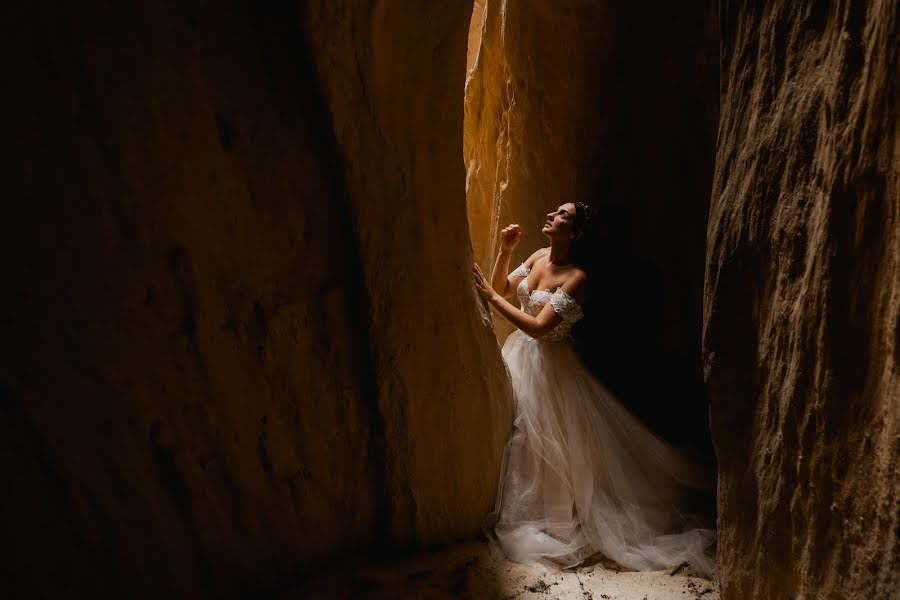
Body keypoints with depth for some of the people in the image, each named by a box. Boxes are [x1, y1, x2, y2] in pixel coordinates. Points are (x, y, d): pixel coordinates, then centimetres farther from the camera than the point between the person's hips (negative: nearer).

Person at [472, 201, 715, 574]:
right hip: (520, 355, 8)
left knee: (550, 439, 4)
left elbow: (539, 327, -29)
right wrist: (505, 251, -8)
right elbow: (502, 289, 7)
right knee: (518, 433, 18)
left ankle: (558, 510, 26)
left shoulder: (577, 277, -24)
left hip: (549, 364, -7)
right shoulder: (538, 256, 0)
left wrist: (491, 297, -27)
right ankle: (521, 505, 38)